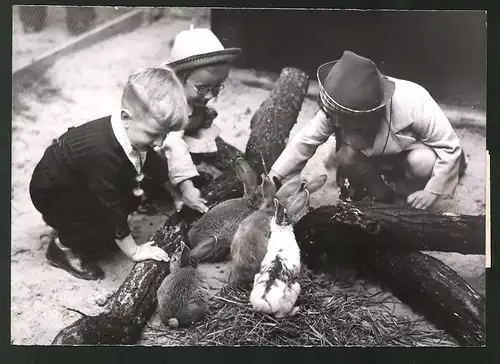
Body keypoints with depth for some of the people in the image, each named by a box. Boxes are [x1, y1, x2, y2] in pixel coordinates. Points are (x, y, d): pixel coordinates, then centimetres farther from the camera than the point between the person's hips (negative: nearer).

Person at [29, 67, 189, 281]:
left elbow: (154, 164, 3)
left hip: (79, 183, 8)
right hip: (52, 194, -8)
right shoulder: (103, 153, -40)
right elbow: (111, 209, -32)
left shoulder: (129, 131, -17)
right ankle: (64, 246, 3)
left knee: (132, 195, 0)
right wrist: (133, 251, -22)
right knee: (111, 217, -21)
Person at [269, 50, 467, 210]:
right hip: (376, 156, 2)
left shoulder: (413, 104, -40)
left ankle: (408, 191, -1)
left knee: (422, 162, -36)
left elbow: (450, 146, -28)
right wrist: (273, 179, -22)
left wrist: (432, 191, -28)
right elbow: (305, 140, -20)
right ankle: (379, 189, -1)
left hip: (413, 150, -2)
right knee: (346, 157, -29)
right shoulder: (338, 109, -31)